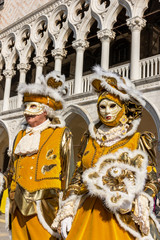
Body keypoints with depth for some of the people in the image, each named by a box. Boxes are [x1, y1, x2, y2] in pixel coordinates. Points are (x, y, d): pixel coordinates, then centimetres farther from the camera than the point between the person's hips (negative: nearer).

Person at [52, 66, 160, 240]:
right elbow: (77, 177, 11)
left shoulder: (138, 140, 0)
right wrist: (67, 211, 3)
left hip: (122, 217, -2)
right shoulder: (89, 139, 9)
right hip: (87, 215, 3)